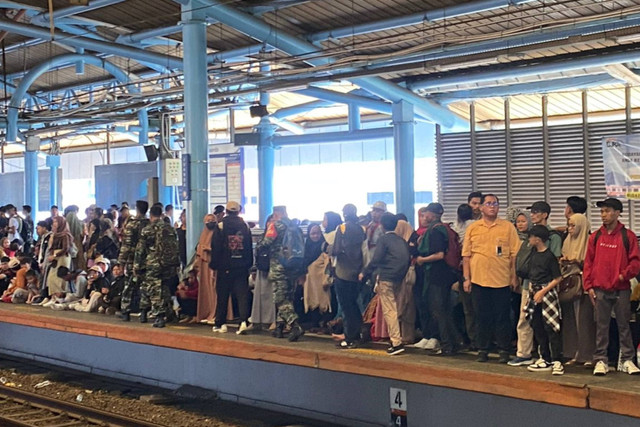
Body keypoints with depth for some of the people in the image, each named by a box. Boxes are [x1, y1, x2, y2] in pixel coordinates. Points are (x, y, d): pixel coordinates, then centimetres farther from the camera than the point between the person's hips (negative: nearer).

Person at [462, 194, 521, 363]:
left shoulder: (508, 227, 3)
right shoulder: (472, 228, 7)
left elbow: (514, 254, 2)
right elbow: (466, 255, 7)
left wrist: (514, 277, -2)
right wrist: (466, 278, 2)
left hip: (502, 280, -1)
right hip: (479, 279, 2)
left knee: (502, 317, 4)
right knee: (482, 317, 8)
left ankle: (504, 351, 12)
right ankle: (483, 350, 17)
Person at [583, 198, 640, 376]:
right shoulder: (595, 237, 7)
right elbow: (588, 262, 8)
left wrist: (625, 274, -16)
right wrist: (589, 286, 2)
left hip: (622, 289, -2)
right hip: (600, 290, 2)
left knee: (624, 325, 5)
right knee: (601, 326, 4)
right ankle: (600, 360, 10)